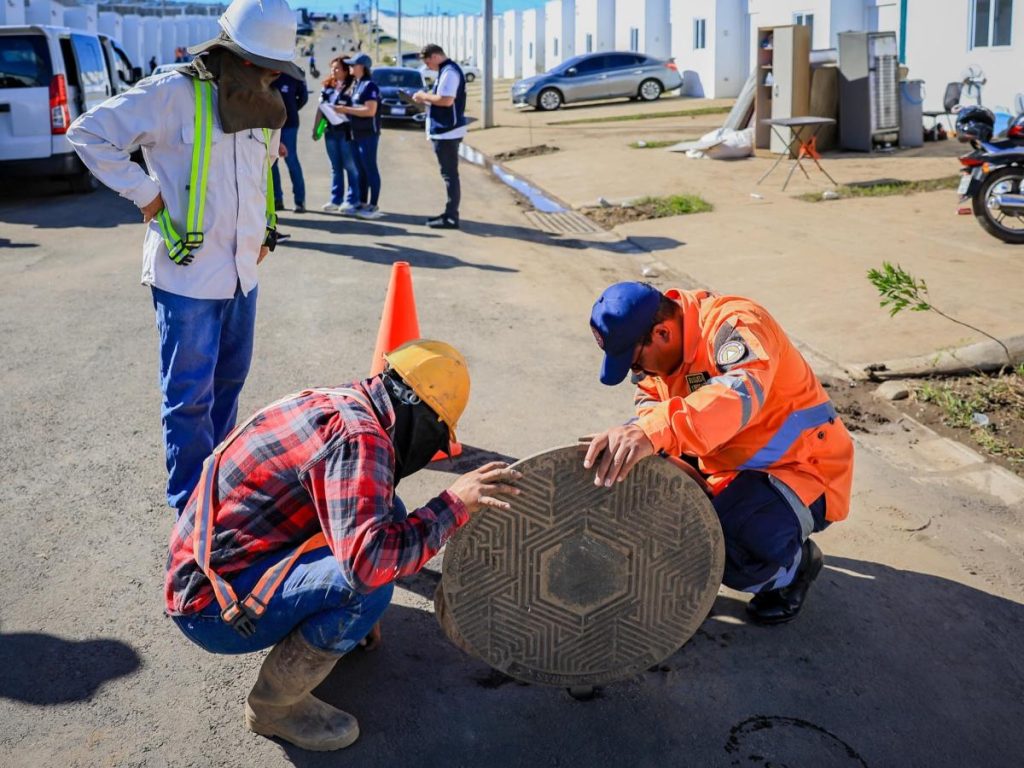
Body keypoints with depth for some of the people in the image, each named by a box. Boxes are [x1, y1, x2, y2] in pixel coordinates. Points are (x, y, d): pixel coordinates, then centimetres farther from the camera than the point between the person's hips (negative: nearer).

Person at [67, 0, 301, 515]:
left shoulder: (266, 109, 10)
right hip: (188, 274, -7)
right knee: (190, 395, -2)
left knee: (229, 381, 17)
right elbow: (89, 133, -10)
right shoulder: (174, 94, -13)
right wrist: (144, 192, -13)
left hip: (242, 272, 7)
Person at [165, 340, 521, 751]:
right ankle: (275, 705, -5)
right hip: (212, 606, -9)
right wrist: (454, 504, -21)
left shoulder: (335, 406, 6)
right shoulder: (358, 437, -23)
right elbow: (368, 562, -33)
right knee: (370, 580, -27)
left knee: (382, 512, 6)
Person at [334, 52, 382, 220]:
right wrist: (345, 110, 6)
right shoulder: (355, 84, 14)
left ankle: (374, 206, -2)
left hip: (368, 134, -9)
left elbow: (370, 111, -22)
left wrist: (346, 110, -18)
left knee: (370, 169, -5)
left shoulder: (369, 85, -13)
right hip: (357, 133, 9)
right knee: (361, 169, 12)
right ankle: (363, 203, 19)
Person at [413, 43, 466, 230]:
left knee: (450, 174, -6)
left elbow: (446, 100, -25)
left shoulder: (449, 72, -15)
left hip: (447, 131, -10)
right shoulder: (447, 70, 17)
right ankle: (450, 213, 20)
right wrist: (425, 100, 8)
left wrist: (425, 96, -11)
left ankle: (451, 217, -3)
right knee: (449, 174, 14)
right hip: (445, 130, 10)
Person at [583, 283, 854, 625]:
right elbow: (650, 399, 5)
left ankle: (795, 562, 4)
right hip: (727, 466, 8)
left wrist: (652, 432, -61)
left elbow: (740, 394, -47)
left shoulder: (735, 324, -28)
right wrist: (631, 439, -21)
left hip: (802, 468, -8)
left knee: (739, 551, -32)